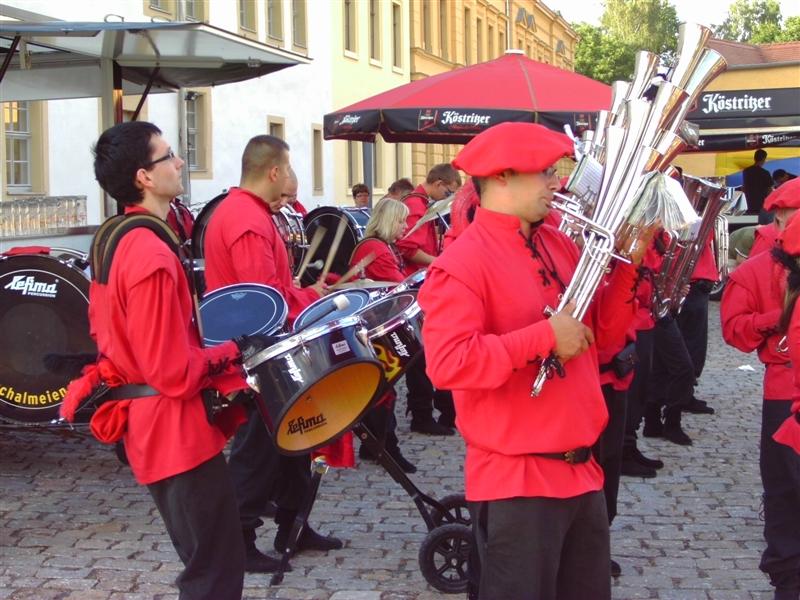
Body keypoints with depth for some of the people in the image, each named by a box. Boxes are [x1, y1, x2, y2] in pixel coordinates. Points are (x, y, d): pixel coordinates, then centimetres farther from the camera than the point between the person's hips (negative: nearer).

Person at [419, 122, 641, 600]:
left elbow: (603, 333, 13)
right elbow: (447, 363, -26)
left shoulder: (560, 245, 9)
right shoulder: (462, 262, -15)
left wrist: (627, 264, -2)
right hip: (517, 481, -8)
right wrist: (546, 336, -23)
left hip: (581, 470, 8)